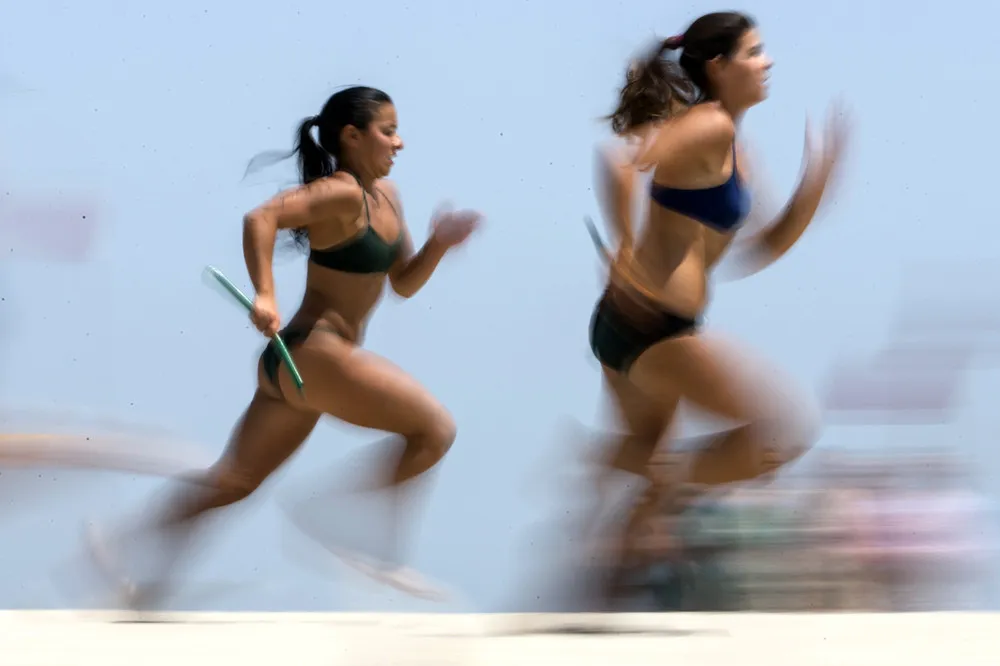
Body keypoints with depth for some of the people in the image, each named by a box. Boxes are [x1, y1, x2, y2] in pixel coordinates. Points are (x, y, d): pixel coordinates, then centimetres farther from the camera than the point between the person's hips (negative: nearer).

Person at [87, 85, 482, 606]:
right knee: (435, 429, -9)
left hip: (296, 365, 9)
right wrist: (265, 297, -33)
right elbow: (261, 218, -25)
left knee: (237, 480, 13)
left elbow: (404, 283, 21)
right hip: (311, 352, -9)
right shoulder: (342, 194, -14)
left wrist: (439, 244, 4)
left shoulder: (385, 197, 15)